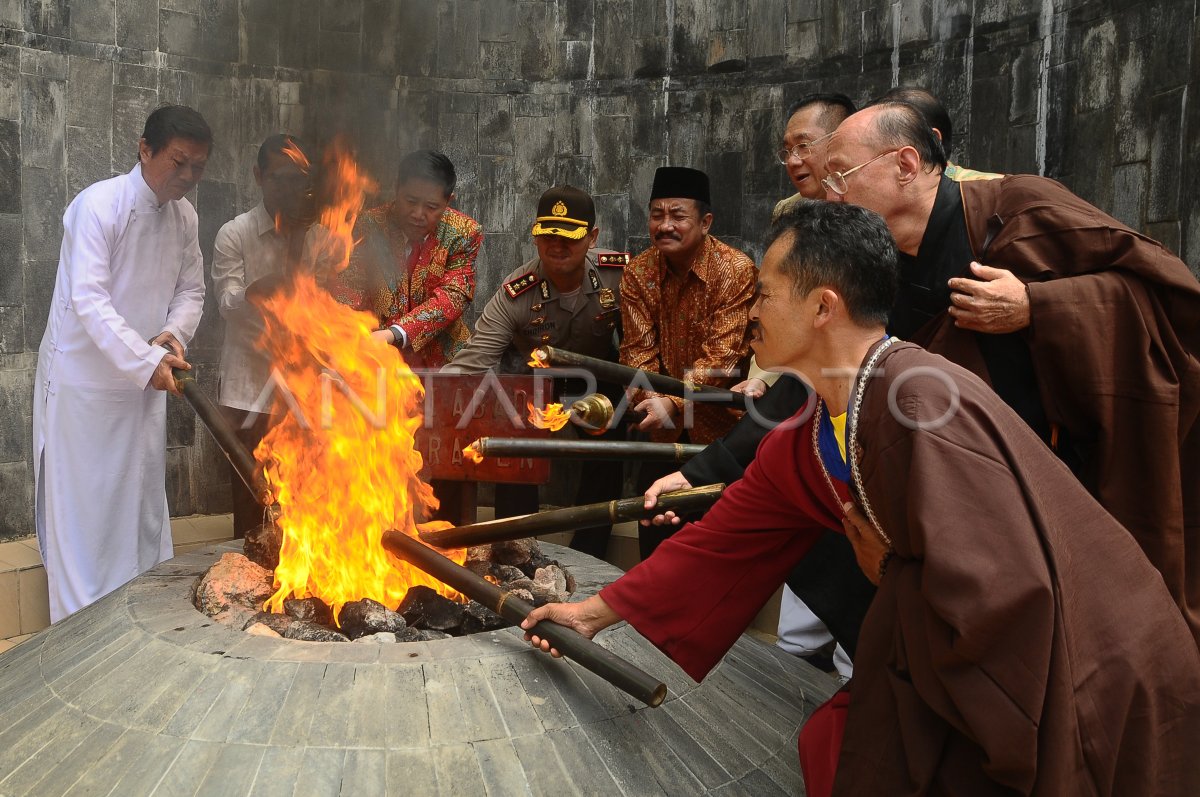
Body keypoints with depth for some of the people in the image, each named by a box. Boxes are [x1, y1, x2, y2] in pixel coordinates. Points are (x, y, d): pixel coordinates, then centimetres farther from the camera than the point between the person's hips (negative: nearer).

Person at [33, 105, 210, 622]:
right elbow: (89, 299, -25)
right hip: (83, 380, -6)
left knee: (144, 503, 14)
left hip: (145, 381, 6)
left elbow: (191, 290, 10)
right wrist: (147, 360, -32)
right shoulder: (99, 204, -18)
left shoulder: (184, 216, 2)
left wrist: (173, 333, -11)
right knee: (81, 506, 3)